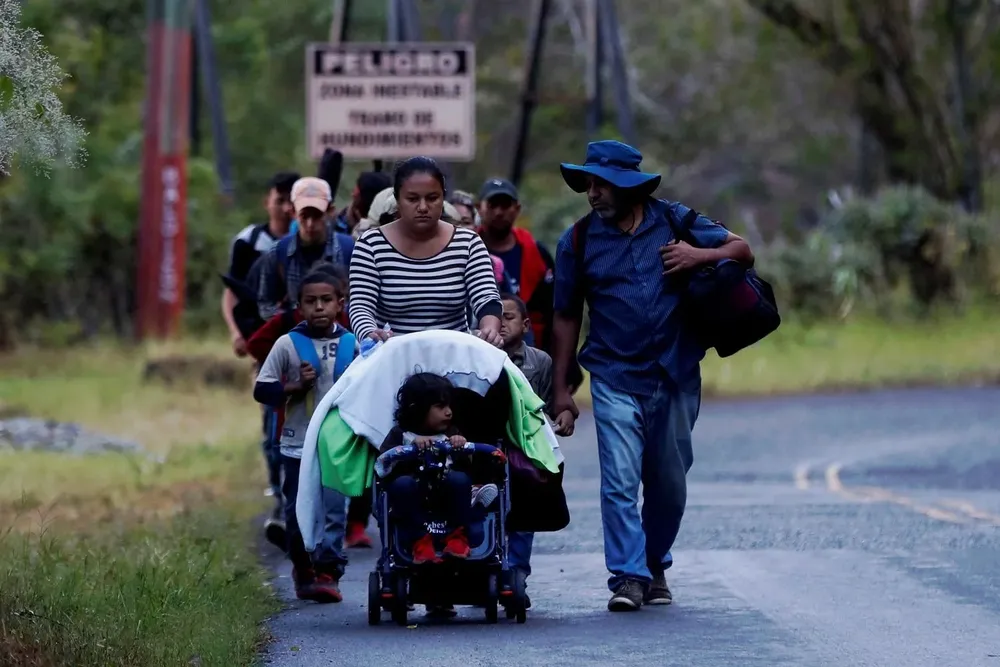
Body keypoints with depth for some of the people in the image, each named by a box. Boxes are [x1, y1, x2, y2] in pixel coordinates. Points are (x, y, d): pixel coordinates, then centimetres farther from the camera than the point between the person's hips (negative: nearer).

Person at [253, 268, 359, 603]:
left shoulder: (352, 345, 4)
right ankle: (303, 571, 25)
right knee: (298, 513, 8)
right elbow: (262, 389, 0)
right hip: (297, 445, 0)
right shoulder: (288, 345, 0)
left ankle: (328, 572, -9)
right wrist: (295, 387, -11)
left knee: (333, 510, -10)